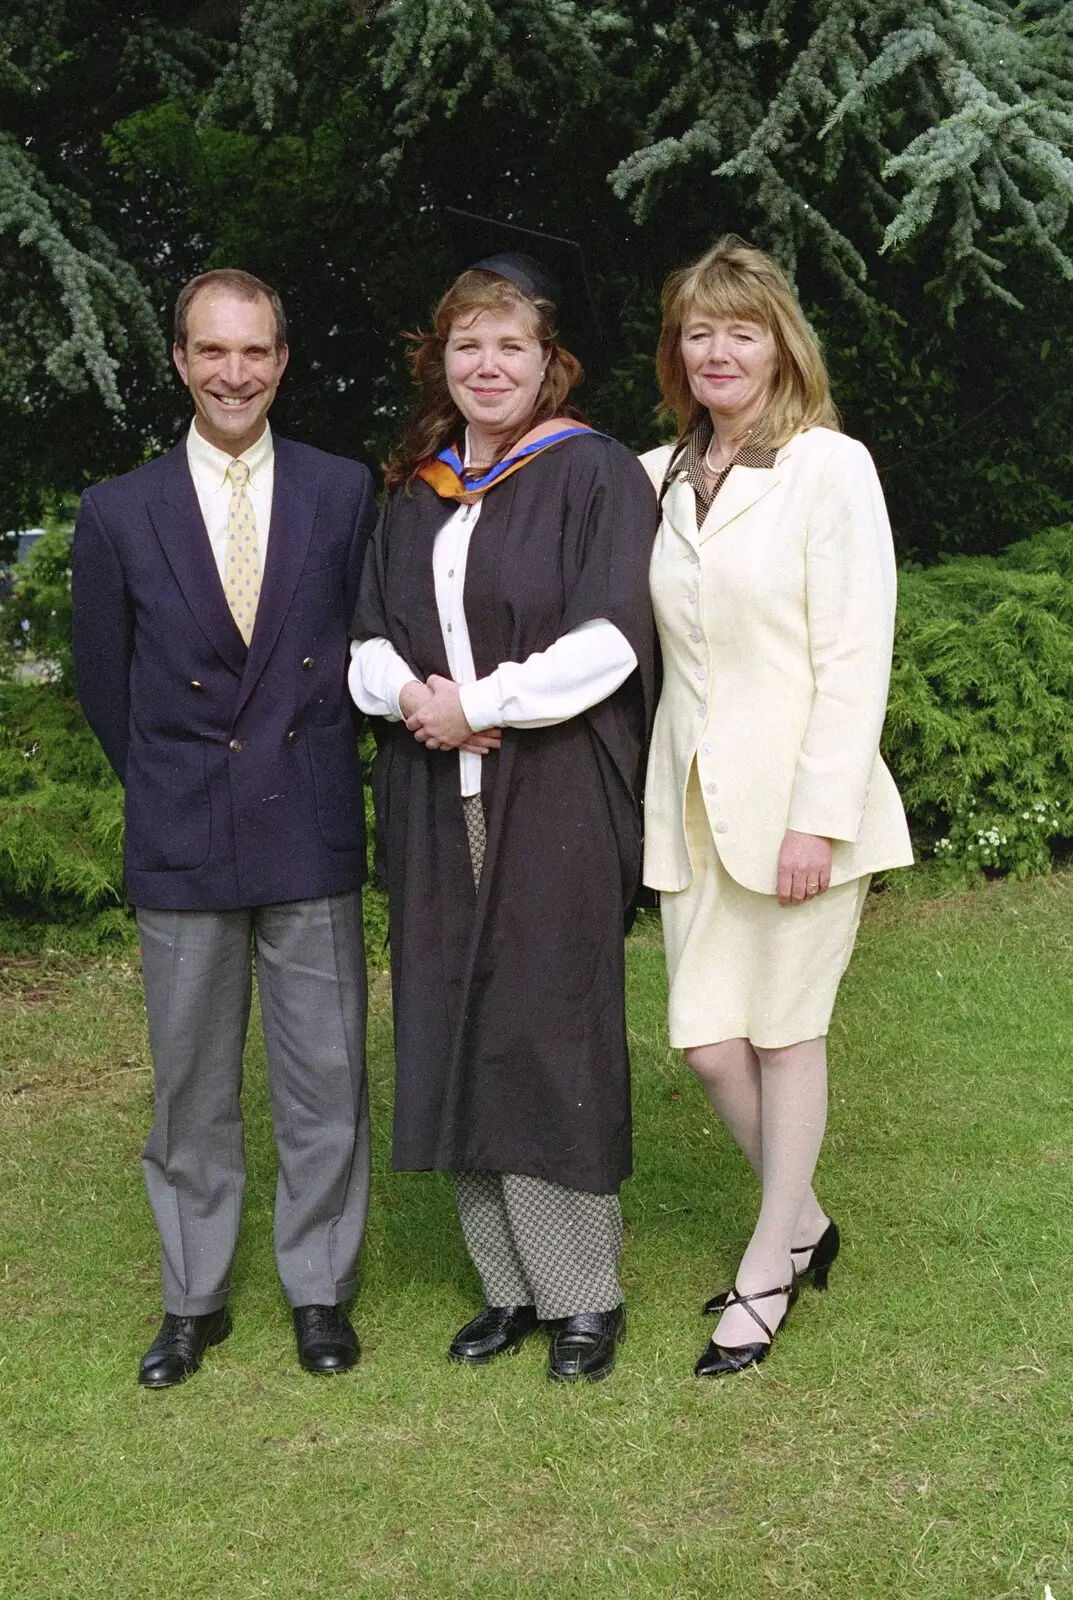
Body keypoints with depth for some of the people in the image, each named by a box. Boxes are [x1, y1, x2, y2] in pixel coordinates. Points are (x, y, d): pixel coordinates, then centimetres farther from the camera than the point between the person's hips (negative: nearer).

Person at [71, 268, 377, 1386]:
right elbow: (105, 687, 9)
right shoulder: (118, 513, 2)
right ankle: (193, 1299, 25)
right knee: (190, 1085, 10)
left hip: (313, 833, 0)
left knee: (326, 1075, 6)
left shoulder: (344, 493, 2)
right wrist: (175, 787, 11)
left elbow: (365, 646, 8)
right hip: (180, 843, 0)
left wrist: (306, 763, 7)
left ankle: (319, 1287, 23)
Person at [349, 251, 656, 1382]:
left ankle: (585, 1295, 11)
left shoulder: (594, 474, -1)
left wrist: (478, 703, -14)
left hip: (557, 801, -5)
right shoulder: (413, 493, 16)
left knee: (550, 1033, -3)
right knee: (456, 1036, 6)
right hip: (437, 804, 5)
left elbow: (609, 639, -11)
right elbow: (369, 640, 13)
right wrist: (411, 693, -8)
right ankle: (510, 1285, 17)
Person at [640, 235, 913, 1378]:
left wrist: (818, 816, -15)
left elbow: (855, 653, -11)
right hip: (693, 802, 5)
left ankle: (765, 1273, 23)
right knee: (707, 1043, 5)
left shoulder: (830, 466, -7)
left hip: (797, 801, -5)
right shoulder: (656, 478, 10)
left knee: (786, 1032, 6)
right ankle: (804, 1225, 31)